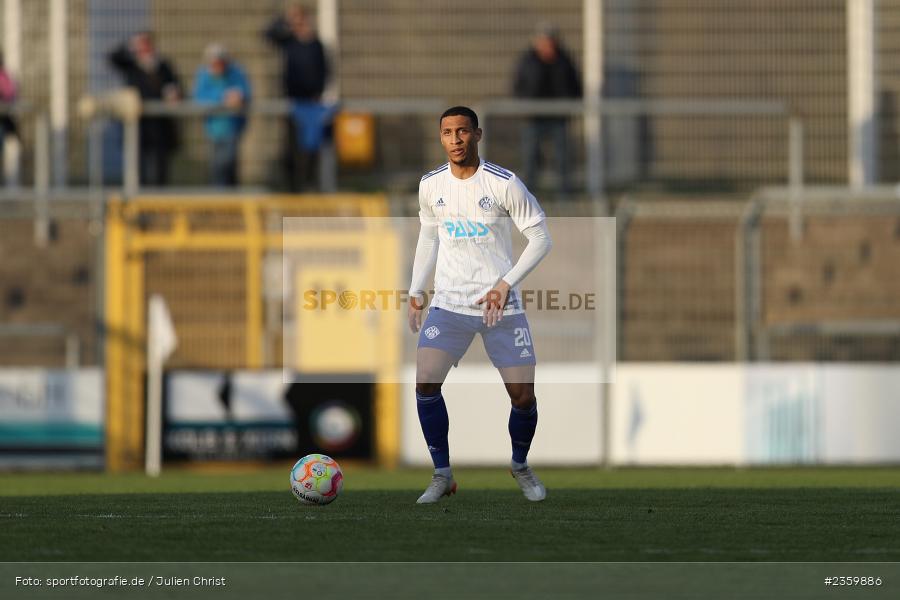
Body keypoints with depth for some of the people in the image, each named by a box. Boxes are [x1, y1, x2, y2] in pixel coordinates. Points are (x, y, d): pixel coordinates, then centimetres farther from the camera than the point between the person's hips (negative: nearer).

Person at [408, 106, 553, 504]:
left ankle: (520, 466, 26)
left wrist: (506, 284, -17)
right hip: (448, 304, 3)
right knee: (425, 383, -16)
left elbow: (540, 238, -7)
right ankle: (442, 475, -3)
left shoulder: (505, 184, -11)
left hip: (501, 306, -2)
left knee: (523, 396, -4)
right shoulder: (431, 186, 3)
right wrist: (416, 292, 12)